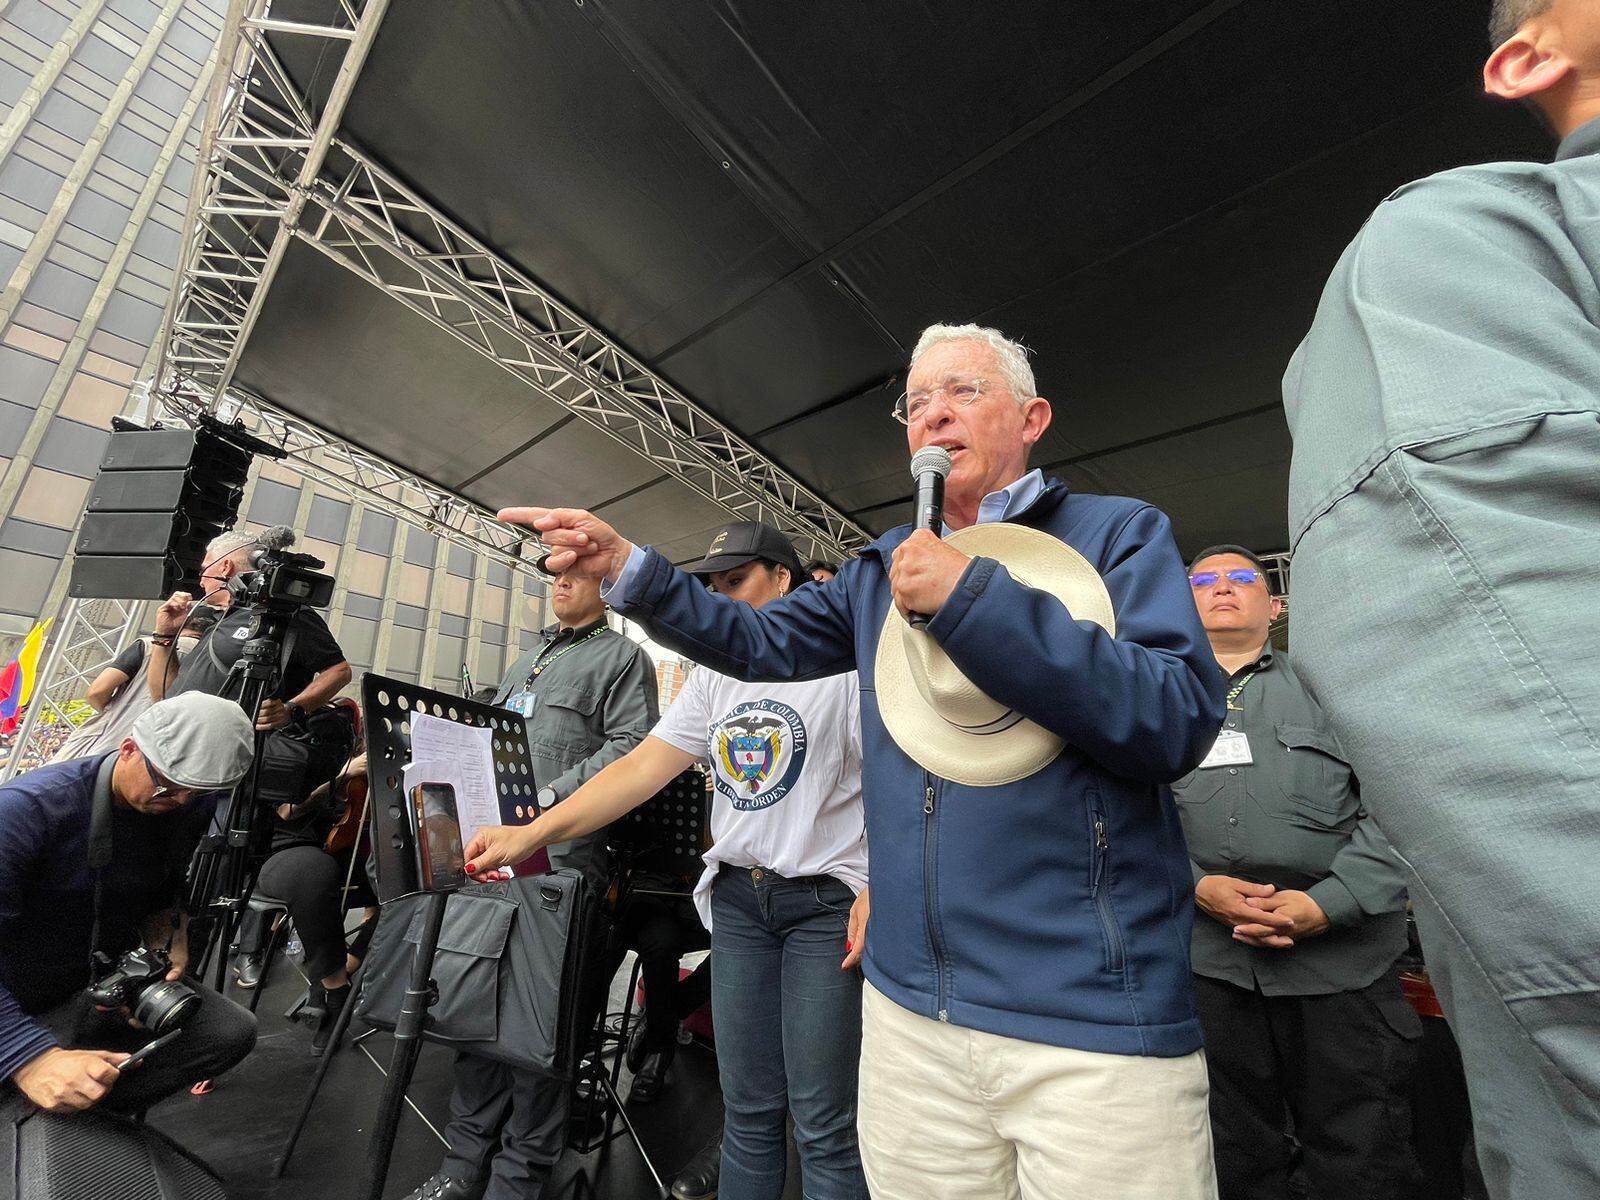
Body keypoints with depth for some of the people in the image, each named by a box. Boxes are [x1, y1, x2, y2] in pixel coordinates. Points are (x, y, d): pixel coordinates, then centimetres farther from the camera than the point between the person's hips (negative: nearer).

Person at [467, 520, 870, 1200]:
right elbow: (642, 767, 2)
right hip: (736, 899, 5)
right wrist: (530, 834, -6)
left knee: (822, 1126, 3)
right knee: (747, 1111, 14)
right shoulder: (715, 674, 10)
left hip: (825, 902, -5)